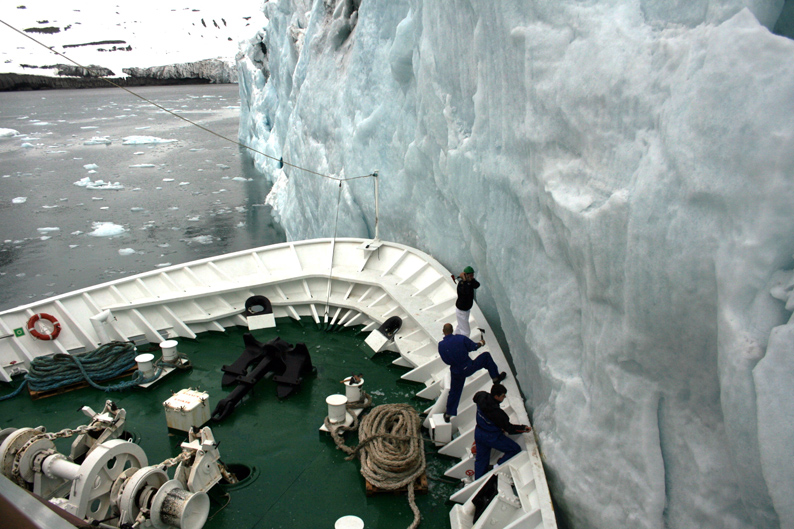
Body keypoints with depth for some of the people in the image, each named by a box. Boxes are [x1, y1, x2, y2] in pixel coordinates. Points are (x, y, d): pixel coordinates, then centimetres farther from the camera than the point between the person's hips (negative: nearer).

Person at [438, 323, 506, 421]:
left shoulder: (441, 345, -12)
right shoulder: (460, 338, -18)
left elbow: (446, 361, -2)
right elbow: (473, 347, -5)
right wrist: (481, 343, 16)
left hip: (456, 373, 3)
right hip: (469, 368, -2)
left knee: (454, 392, 22)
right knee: (486, 356, 17)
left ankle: (448, 414, 29)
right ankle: (496, 378, 26)